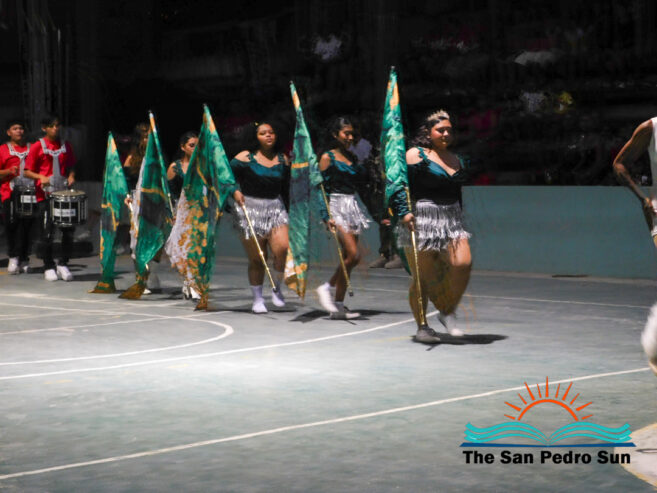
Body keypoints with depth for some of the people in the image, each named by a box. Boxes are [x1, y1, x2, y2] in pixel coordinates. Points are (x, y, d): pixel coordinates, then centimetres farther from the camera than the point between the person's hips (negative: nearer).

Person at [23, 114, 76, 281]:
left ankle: (63, 264, 14)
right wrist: (41, 177, -18)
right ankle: (49, 267, 11)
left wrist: (71, 176, 0)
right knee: (47, 232, -1)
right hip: (45, 194, -3)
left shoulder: (66, 145, 11)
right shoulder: (38, 147, 0)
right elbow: (27, 171, 0)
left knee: (69, 230, 0)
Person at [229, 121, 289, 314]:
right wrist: (235, 191, -16)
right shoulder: (245, 157, -3)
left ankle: (277, 288, 5)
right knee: (256, 258, 2)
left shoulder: (283, 159, 9)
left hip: (275, 208, 2)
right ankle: (257, 299, 18)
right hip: (250, 209, -2)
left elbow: (287, 188, 18)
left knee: (282, 248, -20)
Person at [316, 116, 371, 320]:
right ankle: (327, 288, 1)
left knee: (348, 259, 5)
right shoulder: (327, 157, -3)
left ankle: (338, 306, 10)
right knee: (353, 255, -17)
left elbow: (361, 183, 16)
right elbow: (323, 188, -7)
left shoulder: (352, 158, 16)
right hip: (337, 206, -7)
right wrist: (326, 214, -13)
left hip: (352, 207, 7)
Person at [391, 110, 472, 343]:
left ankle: (448, 314, 3)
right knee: (422, 276, -1)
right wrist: (404, 212, -20)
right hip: (421, 220, -5)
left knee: (462, 263, -15)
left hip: (451, 220, 5)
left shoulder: (457, 160, 18)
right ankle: (421, 327, 12)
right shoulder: (415, 155, -2)